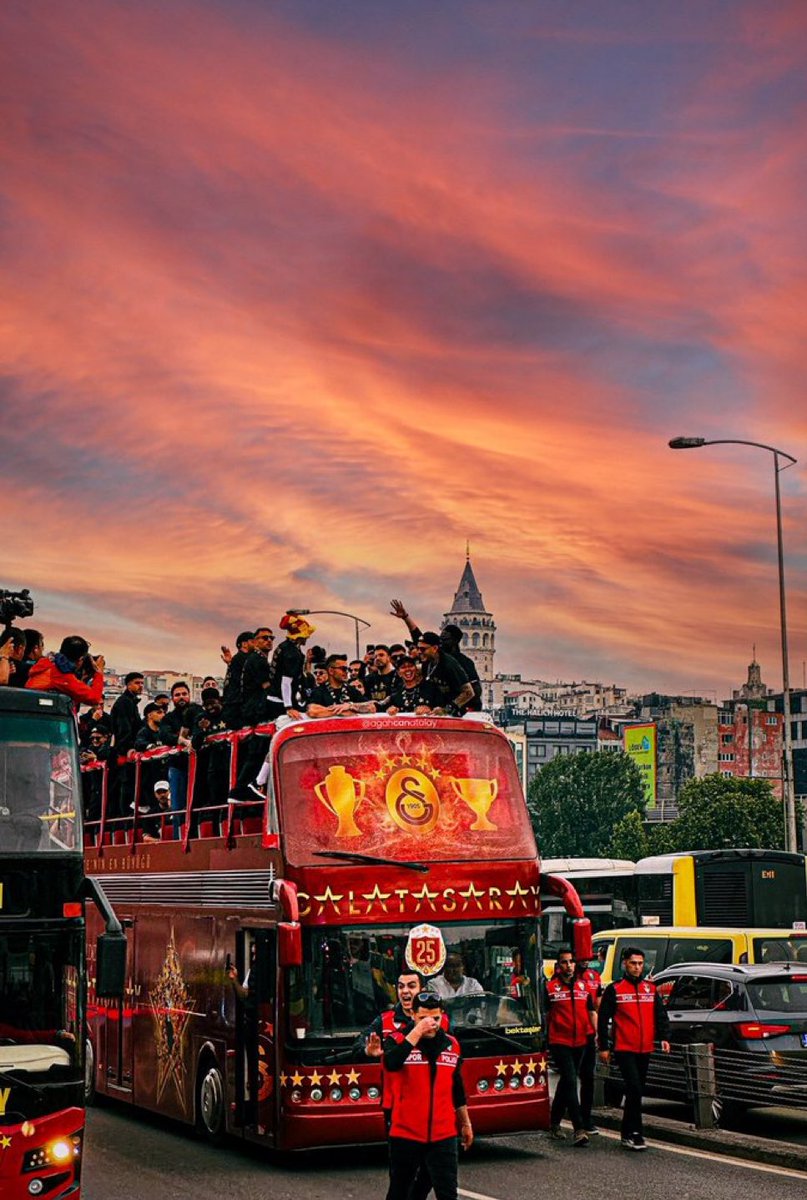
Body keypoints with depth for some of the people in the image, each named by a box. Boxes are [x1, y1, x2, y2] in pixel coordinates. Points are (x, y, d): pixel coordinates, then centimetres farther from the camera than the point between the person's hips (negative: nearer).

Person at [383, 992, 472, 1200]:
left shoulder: (451, 1044, 7)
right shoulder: (398, 1040, -6)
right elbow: (391, 1064, -29)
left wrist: (465, 1123, 22)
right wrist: (417, 1032, -27)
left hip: (443, 1135, 2)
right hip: (406, 1134, -2)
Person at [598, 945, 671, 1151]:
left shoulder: (651, 989, 11)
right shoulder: (614, 989, -2)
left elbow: (660, 1015, 14)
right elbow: (603, 1018, 0)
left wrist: (663, 1037, -2)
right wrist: (603, 1047, -3)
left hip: (645, 1049, 5)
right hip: (624, 1048, -5)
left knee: (637, 1091, 11)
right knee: (634, 1089, -15)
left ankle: (628, 1132, 21)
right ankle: (634, 1134, -12)